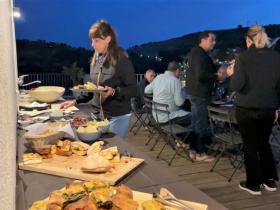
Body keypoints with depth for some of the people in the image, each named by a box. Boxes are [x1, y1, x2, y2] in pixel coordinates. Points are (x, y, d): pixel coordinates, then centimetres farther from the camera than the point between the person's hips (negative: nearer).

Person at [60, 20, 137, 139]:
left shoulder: (121, 60, -12)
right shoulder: (95, 60, 7)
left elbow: (133, 90, -12)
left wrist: (114, 92, -28)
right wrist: (76, 101, 8)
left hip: (118, 117, -6)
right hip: (97, 115, 6)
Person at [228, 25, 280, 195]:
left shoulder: (244, 57, -10)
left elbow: (236, 86, -15)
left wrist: (232, 74, 5)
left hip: (247, 108, -4)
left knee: (250, 146, 7)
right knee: (264, 143, 20)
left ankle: (253, 184, 15)